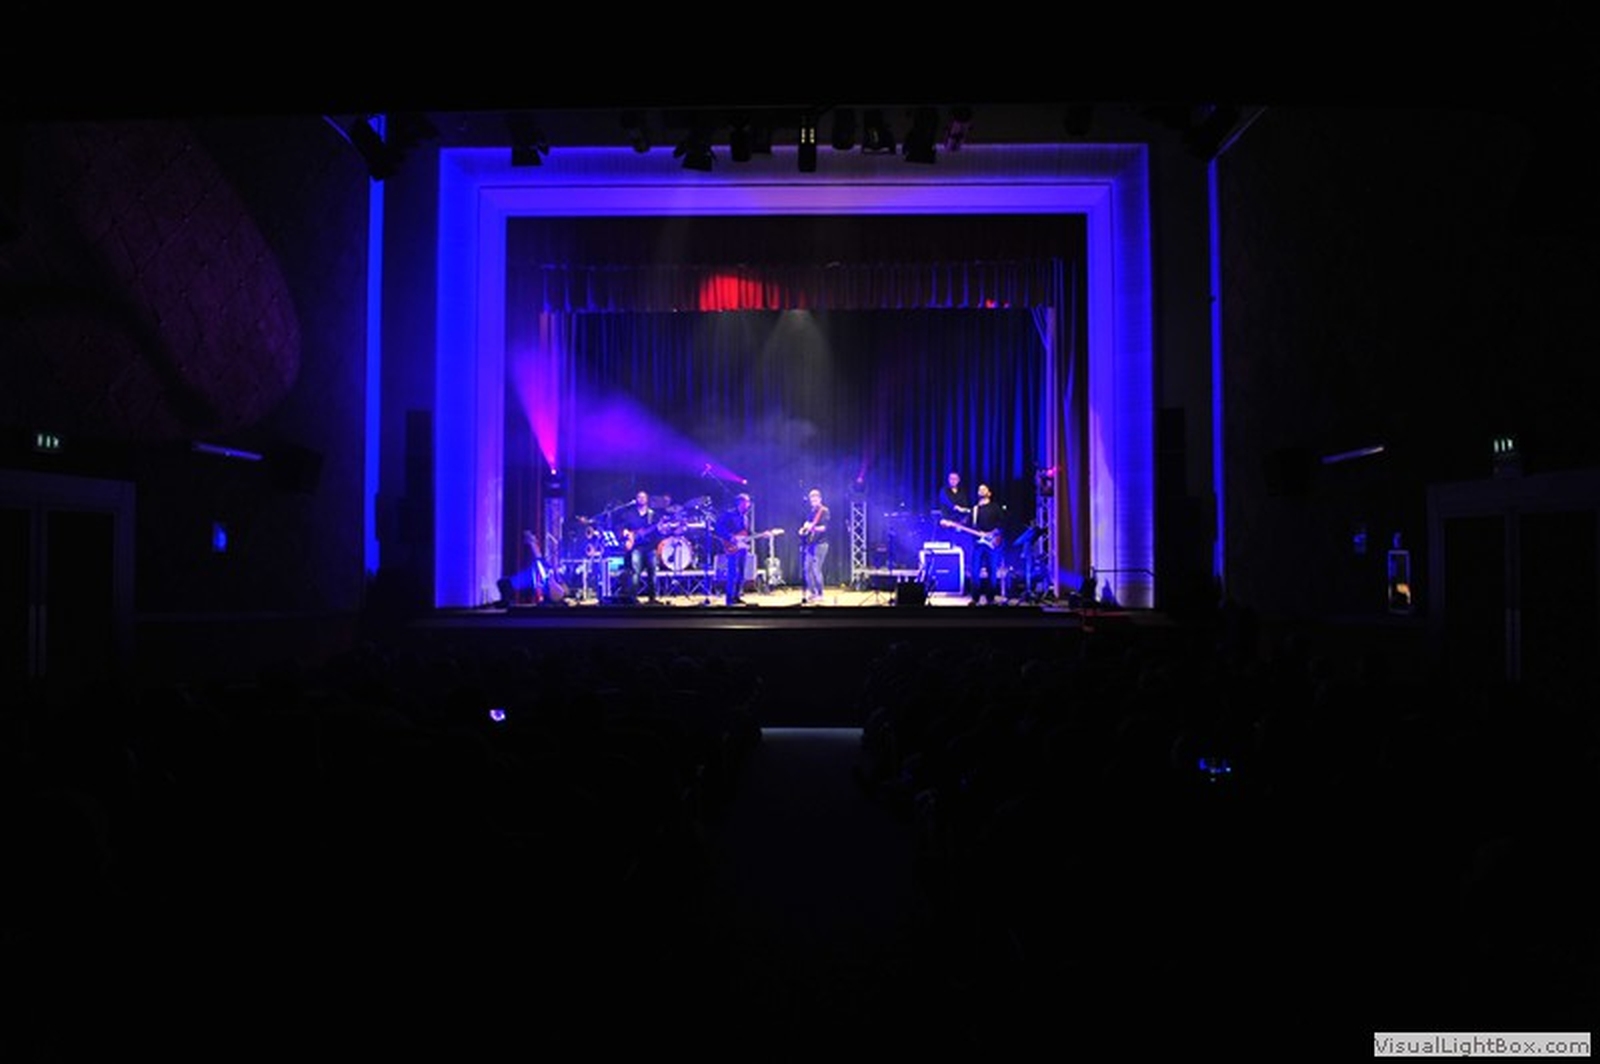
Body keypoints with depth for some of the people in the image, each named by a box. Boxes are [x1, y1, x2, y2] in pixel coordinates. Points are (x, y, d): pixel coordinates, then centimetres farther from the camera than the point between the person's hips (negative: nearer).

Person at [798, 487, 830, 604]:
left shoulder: (824, 511, -8)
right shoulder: (812, 511, 16)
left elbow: (824, 527, -17)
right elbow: (808, 523, 29)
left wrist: (813, 528, -32)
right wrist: (804, 529, 8)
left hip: (820, 544, -8)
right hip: (810, 544, 8)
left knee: (816, 569, -11)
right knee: (807, 568, 6)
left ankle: (819, 594, -3)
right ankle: (812, 592, 15)